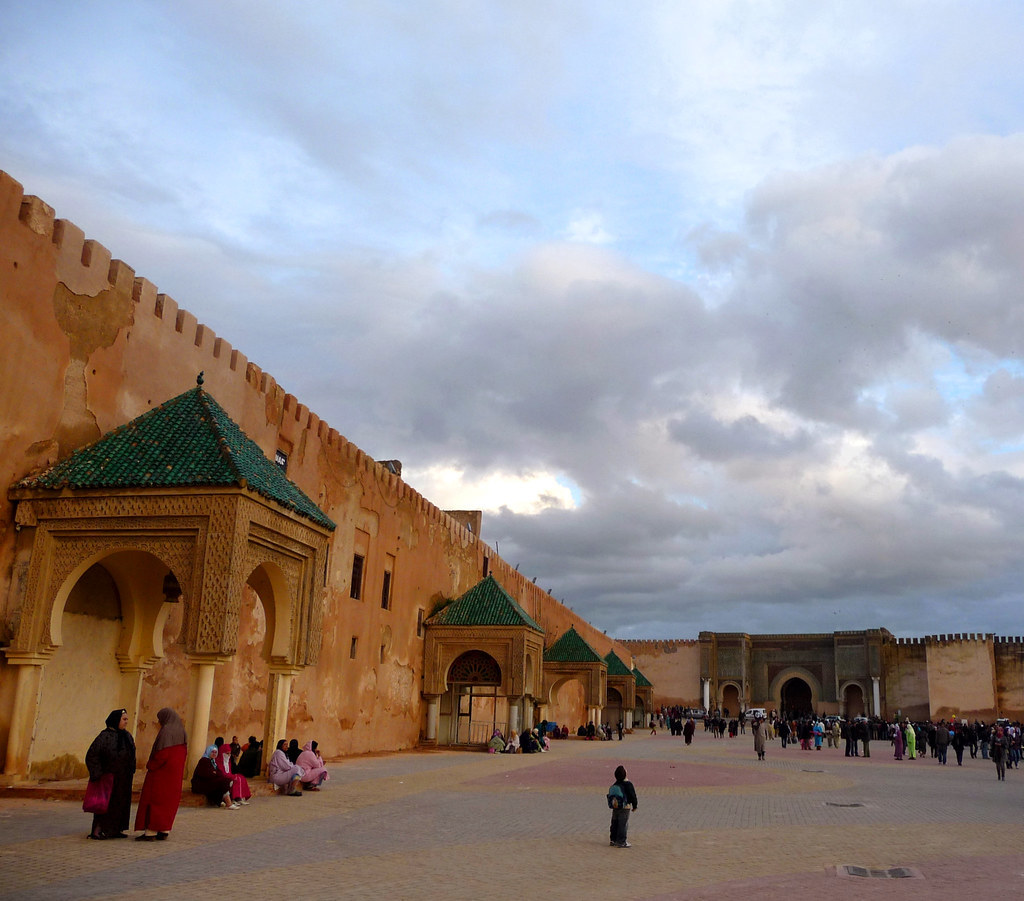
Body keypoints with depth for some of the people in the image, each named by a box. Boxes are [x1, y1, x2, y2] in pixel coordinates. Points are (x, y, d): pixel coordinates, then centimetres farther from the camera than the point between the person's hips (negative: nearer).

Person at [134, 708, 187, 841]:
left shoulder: (166, 731, -15)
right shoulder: (181, 731, 11)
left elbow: (162, 753, -23)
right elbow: (184, 752, 13)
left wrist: (150, 765, -10)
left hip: (161, 771, -9)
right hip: (175, 773, 9)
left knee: (154, 800, -2)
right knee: (169, 800, 11)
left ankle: (151, 832, -2)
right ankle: (164, 831, 13)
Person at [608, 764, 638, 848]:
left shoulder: (615, 785, 6)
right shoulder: (628, 784, -14)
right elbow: (633, 796, -9)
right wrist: (634, 806, 4)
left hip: (615, 807, 6)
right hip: (625, 807, -6)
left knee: (615, 824, 14)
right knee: (623, 825, -1)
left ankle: (613, 840, 21)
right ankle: (621, 842, 0)